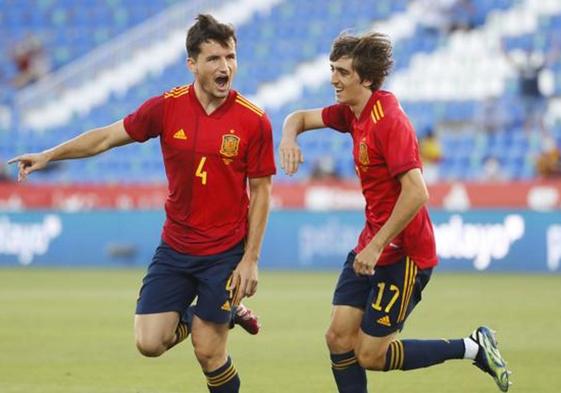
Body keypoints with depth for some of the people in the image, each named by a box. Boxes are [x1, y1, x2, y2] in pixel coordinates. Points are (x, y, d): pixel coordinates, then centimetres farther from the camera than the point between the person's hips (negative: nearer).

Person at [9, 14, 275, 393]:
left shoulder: (254, 120, -12)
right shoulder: (167, 106, -7)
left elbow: (261, 192, -5)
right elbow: (108, 136, 6)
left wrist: (250, 259, -8)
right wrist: (48, 155, 4)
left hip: (225, 252, -3)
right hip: (175, 246, 3)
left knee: (208, 352, -3)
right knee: (150, 343, -3)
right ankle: (196, 316, 26)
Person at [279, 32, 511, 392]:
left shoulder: (389, 120, -22)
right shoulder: (353, 112, 4)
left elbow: (416, 193, -28)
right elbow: (302, 118, 18)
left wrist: (376, 246, -25)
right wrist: (289, 137, -6)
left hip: (404, 253, -9)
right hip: (373, 245, 9)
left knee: (370, 356, -4)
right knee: (339, 338, 1)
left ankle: (473, 347, 9)